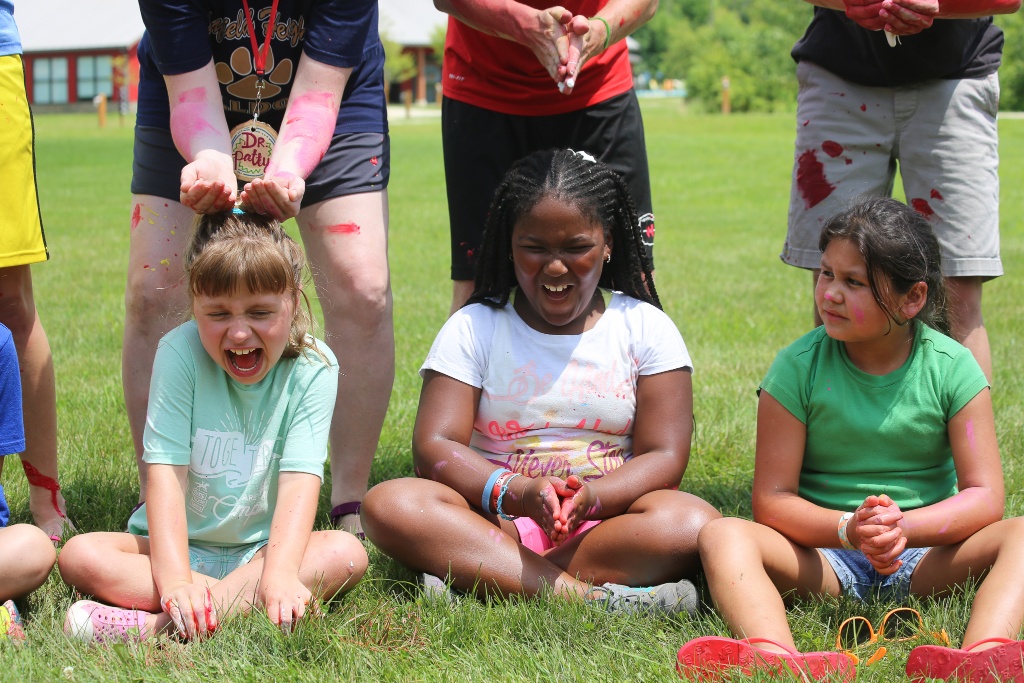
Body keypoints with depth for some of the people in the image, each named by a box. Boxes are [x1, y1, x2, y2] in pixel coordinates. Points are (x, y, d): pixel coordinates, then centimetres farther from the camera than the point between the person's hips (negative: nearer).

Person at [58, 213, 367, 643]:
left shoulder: (313, 368, -10)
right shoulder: (180, 352, -12)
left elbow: (300, 478, -20)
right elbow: (166, 470, -19)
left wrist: (280, 571, -38)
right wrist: (174, 579, -34)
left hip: (261, 549, 0)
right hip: (177, 545, 0)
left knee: (346, 553, -28)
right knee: (80, 556, -25)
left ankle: (156, 624, -36)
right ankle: (243, 599, -31)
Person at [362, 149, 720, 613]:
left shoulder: (645, 328, 8)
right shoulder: (473, 329, 8)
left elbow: (664, 457, -1)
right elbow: (435, 447, -5)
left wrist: (591, 498, -23)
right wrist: (518, 493, -25)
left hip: (605, 521, 0)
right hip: (498, 521, 0)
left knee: (694, 523, -31)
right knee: (390, 504, -28)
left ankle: (473, 578, -33)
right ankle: (584, 594, -40)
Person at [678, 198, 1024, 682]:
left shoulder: (952, 368, -1)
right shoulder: (798, 367, -2)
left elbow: (984, 496, -7)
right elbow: (771, 499, -6)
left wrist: (906, 527, -27)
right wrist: (849, 529, -26)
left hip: (927, 556, 1)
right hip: (824, 556, 0)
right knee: (723, 536, -27)